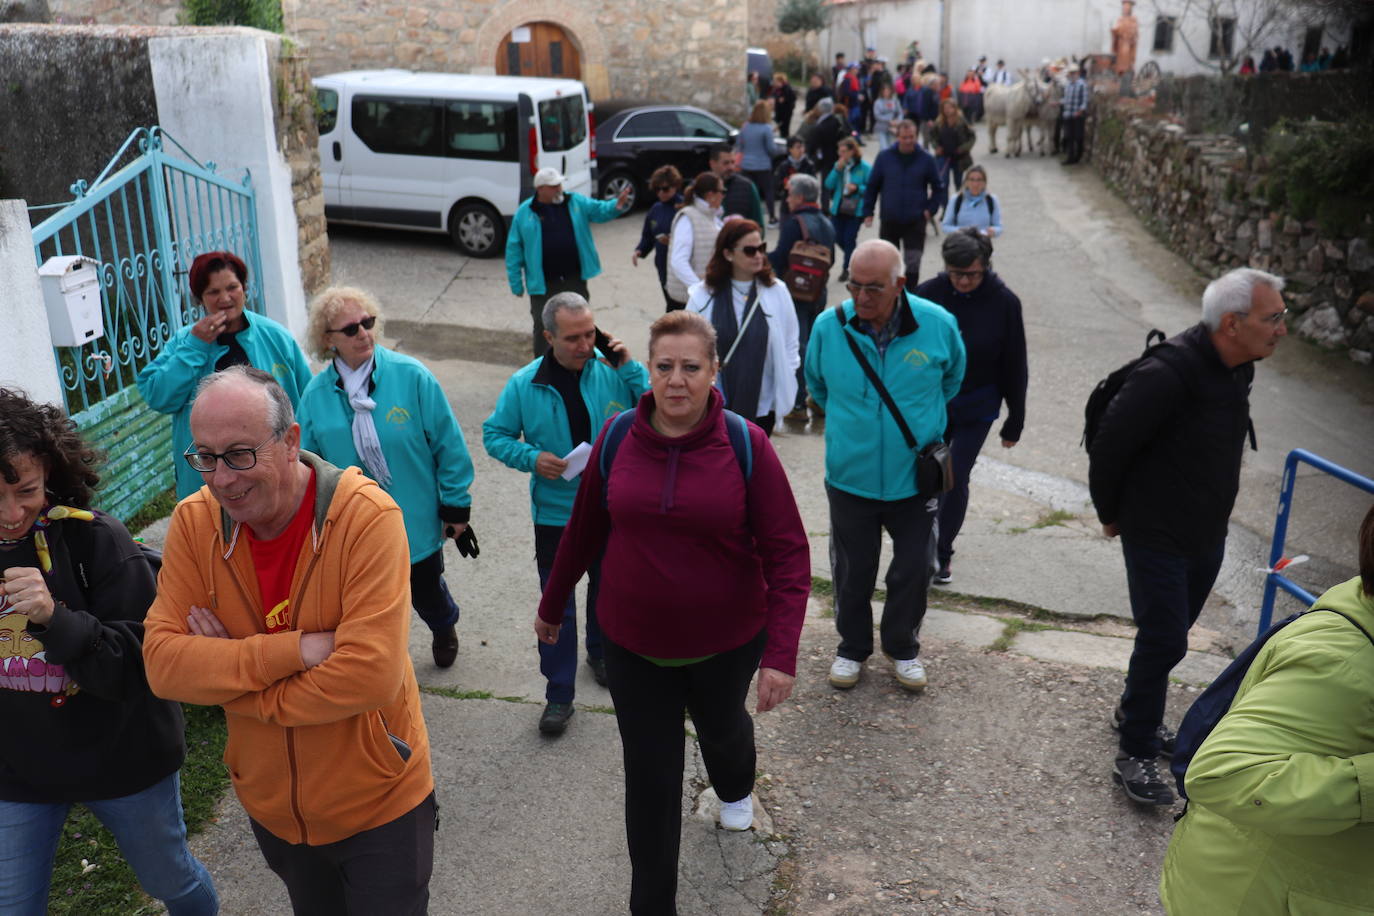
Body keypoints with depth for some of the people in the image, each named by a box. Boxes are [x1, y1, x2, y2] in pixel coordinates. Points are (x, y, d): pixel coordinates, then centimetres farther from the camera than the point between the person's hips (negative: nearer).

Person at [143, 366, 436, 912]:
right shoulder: (194, 522, -11)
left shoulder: (367, 515, -27)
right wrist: (297, 648, -30)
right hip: (271, 806, 5)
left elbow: (370, 674, -33)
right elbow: (162, 662, -17)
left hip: (379, 805, -4)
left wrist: (223, 670, -21)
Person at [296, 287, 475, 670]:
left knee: (427, 593, 23)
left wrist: (456, 506, -7)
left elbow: (449, 447, -10)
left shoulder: (412, 376, -15)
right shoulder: (316, 394, -6)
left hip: (418, 523, -1)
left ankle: (444, 627, 57)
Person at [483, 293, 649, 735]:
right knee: (557, 604, 3)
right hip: (555, 513, -1)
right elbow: (495, 434, 1)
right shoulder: (525, 384, -10)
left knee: (608, 589, 22)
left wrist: (630, 368, -21)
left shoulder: (614, 371, -9)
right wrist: (531, 458, -18)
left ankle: (600, 653, 49)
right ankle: (559, 694, 17)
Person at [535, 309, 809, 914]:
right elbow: (584, 530, 4)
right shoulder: (617, 439, -10)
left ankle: (735, 790, 66)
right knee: (650, 777, 7)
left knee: (721, 727, 29)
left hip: (727, 640, 0)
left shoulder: (746, 446, -18)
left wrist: (782, 654, -23)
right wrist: (552, 605, 13)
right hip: (633, 642, 0)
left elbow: (788, 553, -17)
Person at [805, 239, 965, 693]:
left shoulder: (938, 324, -13)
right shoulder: (828, 326, -13)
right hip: (850, 476, 0)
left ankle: (903, 648, 38)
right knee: (852, 570, 14)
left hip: (915, 478, 0)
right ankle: (852, 647, 38)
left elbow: (952, 377, 9)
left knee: (912, 570, 13)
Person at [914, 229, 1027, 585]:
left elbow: (1014, 366, -3)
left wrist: (1014, 422, 1)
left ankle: (941, 553, 20)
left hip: (976, 409, 0)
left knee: (957, 479, 2)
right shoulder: (929, 293, -12)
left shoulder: (1004, 302, -11)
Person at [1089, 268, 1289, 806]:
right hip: (1157, 536, -8)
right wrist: (1111, 513, -8)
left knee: (1170, 635, 20)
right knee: (1165, 640, -5)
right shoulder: (1168, 374, -28)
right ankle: (1136, 755, 9)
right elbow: (1110, 444, -21)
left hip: (1207, 535, 8)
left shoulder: (1238, 368, 0)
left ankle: (1136, 712, 42)